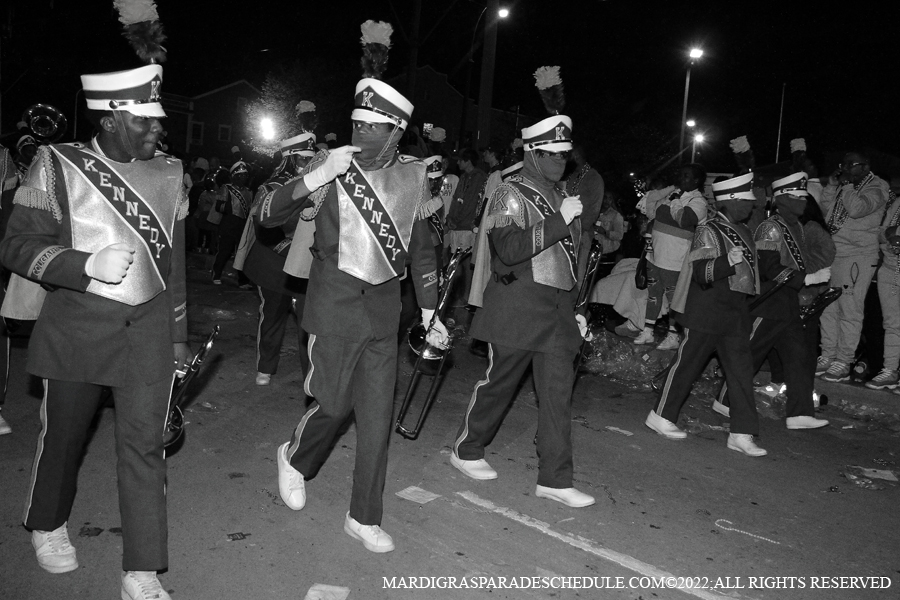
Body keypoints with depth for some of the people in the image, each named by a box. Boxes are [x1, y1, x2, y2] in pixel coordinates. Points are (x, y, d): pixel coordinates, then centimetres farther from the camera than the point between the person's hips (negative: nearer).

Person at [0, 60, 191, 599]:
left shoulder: (170, 173, 7)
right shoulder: (58, 165, -2)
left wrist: (180, 334, 13)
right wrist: (86, 265, -19)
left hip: (149, 326, 2)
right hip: (77, 325, -1)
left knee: (144, 444, 0)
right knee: (64, 436, 14)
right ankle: (48, 526, 43)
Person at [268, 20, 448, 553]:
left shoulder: (414, 174, 3)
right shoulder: (333, 165, -7)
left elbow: (421, 247, 11)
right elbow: (267, 215, -10)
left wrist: (430, 312, 11)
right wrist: (311, 180, -26)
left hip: (385, 306, 3)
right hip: (336, 301, -3)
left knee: (377, 414, 6)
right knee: (335, 401, 3)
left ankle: (365, 518, 21)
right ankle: (296, 457, 38)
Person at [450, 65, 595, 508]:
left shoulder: (558, 194, 16)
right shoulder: (511, 194, -9)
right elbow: (508, 249, -22)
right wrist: (560, 219, -21)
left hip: (558, 307, 7)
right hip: (518, 305, -7)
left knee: (558, 389, 2)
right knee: (499, 381, 5)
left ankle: (554, 479, 8)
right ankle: (466, 450, 25)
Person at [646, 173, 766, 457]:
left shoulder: (744, 232, 14)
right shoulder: (709, 231, -12)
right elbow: (701, 273, -22)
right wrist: (728, 261, -35)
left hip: (736, 314, 8)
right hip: (706, 313, -8)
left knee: (742, 369, 4)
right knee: (687, 363, 2)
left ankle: (742, 433, 9)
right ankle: (661, 415, 18)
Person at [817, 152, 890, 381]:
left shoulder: (877, 186, -4)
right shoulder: (845, 186, 16)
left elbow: (857, 208, -19)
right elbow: (825, 209, 13)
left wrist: (847, 184, -9)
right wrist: (833, 183, 5)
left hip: (858, 256, -7)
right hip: (832, 254, 7)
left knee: (849, 310, -6)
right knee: (828, 308, 8)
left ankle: (844, 363, 0)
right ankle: (828, 356, 18)